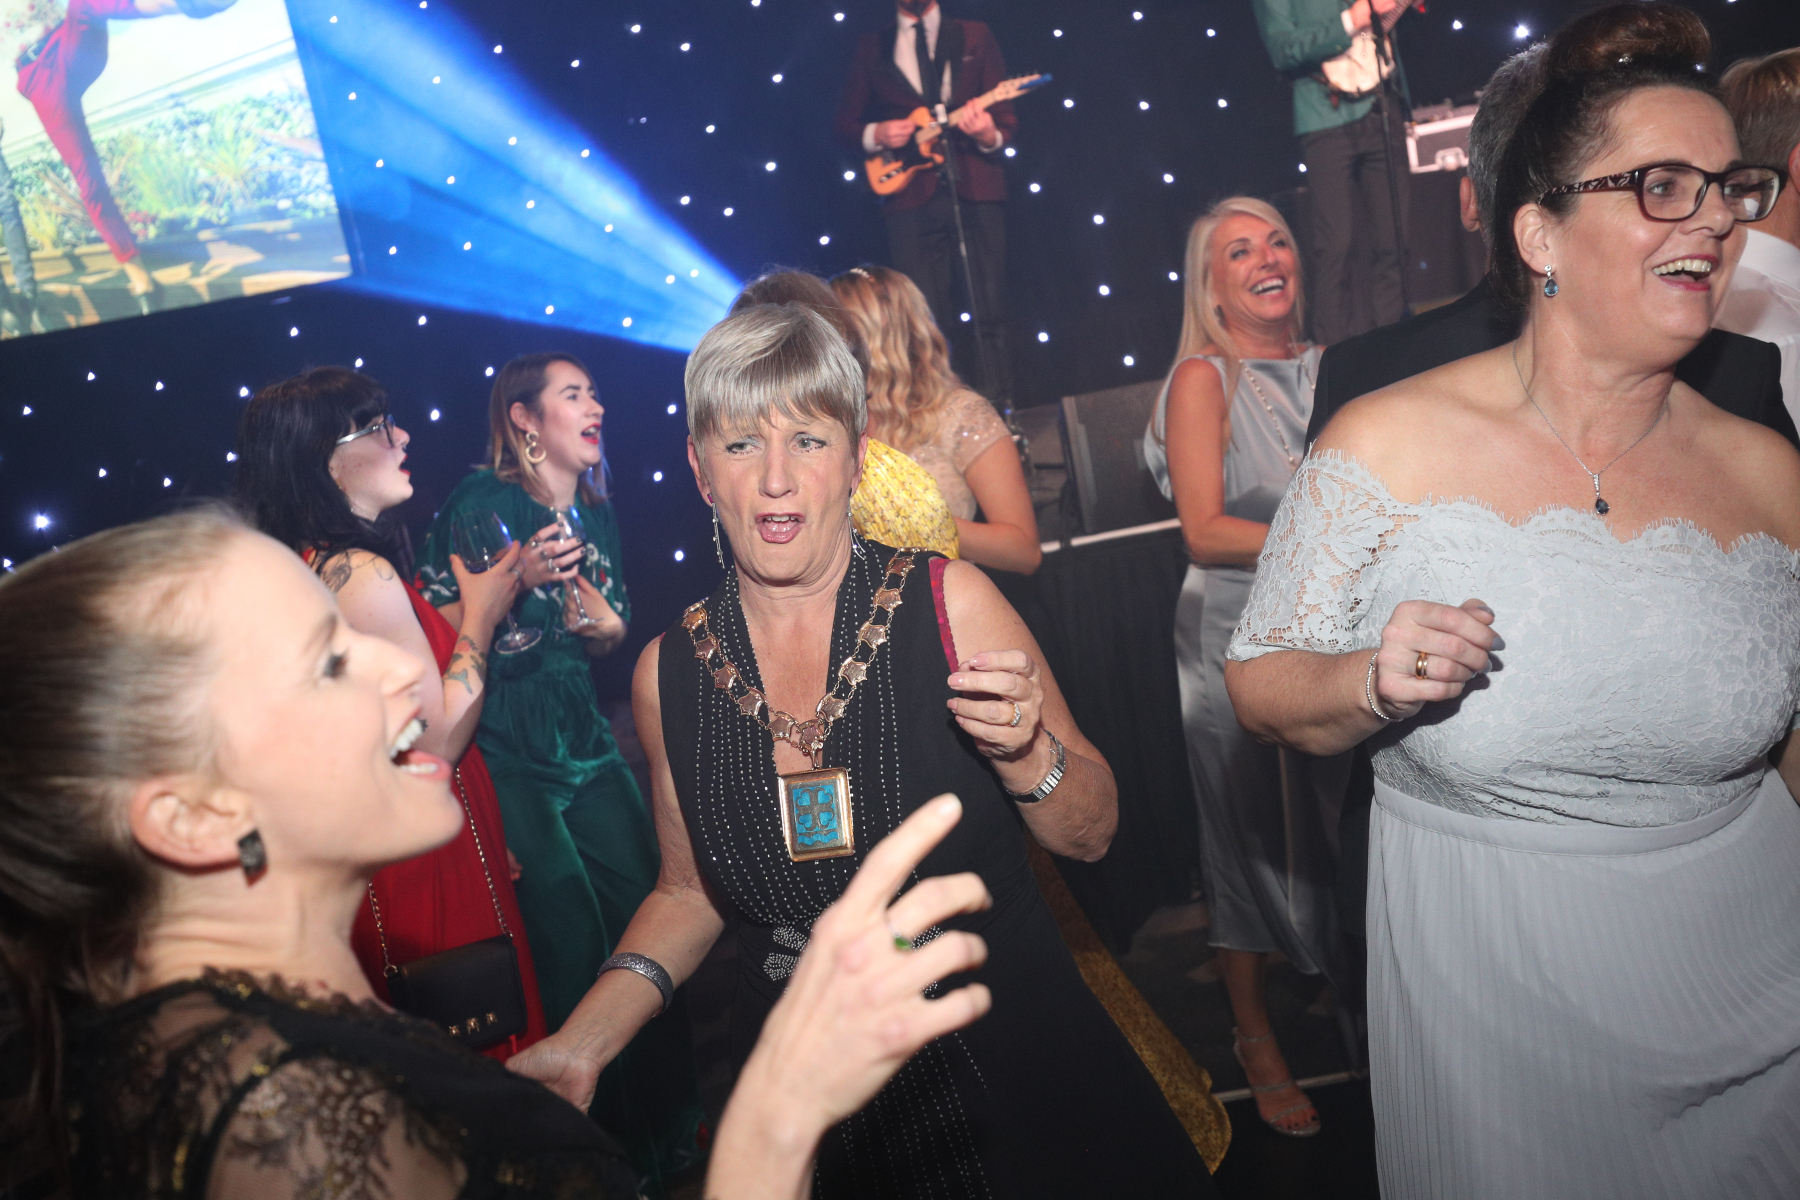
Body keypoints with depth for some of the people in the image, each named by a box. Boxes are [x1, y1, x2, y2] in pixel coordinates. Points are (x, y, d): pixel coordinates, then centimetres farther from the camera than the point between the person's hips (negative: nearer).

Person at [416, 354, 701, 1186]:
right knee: (572, 938, -7)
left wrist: (608, 627, -3)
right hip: (503, 750, -6)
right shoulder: (483, 501, -9)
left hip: (583, 737, 7)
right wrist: (514, 578, -25)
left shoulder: (595, 511, 11)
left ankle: (667, 1126, 21)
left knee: (645, 910, 3)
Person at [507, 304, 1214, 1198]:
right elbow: (689, 892, 9)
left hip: (1001, 1061, -2)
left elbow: (1092, 833, -4)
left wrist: (1025, 753, -24)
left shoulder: (950, 604, -13)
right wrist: (585, 1039, -4)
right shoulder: (670, 673, -6)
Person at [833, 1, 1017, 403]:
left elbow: (1006, 118, 10)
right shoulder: (870, 47, 14)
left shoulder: (975, 36, 14)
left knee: (990, 314, -5)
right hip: (911, 197, 0)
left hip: (976, 190, 0)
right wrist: (877, 135, -7)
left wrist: (989, 135, -12)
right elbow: (845, 124, 14)